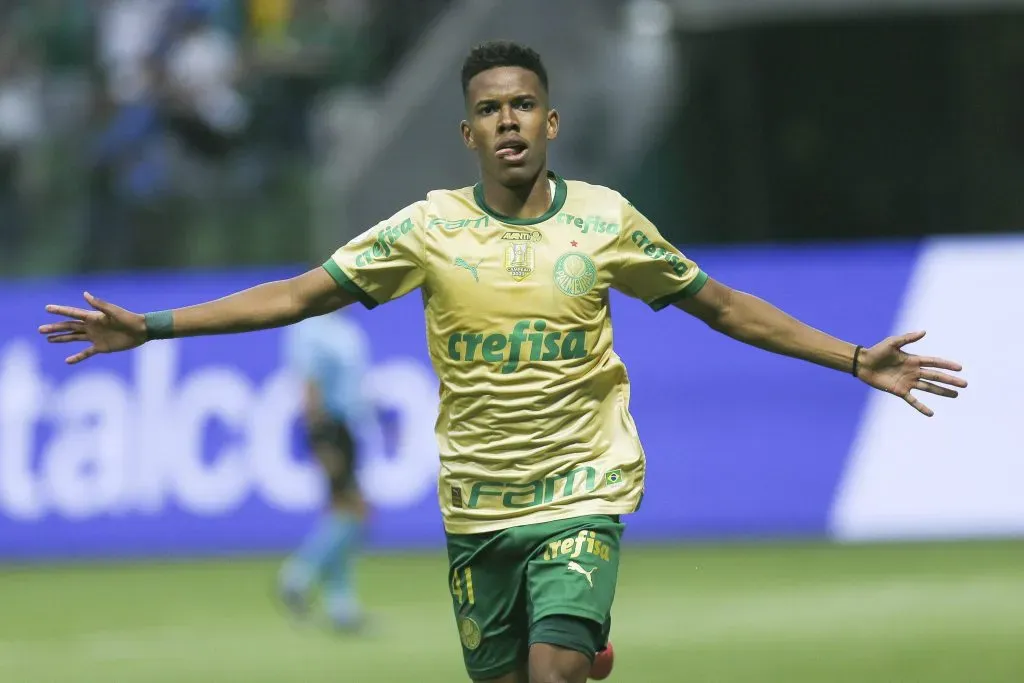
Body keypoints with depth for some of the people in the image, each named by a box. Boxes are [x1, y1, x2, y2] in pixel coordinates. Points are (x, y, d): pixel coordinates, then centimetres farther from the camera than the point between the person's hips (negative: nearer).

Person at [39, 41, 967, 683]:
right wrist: (152, 328, -7)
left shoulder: (605, 221, -2)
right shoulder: (429, 227, -3)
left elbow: (723, 306, 8)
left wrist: (856, 361, 5)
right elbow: (301, 294, -1)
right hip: (476, 504, 2)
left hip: (583, 494, -2)